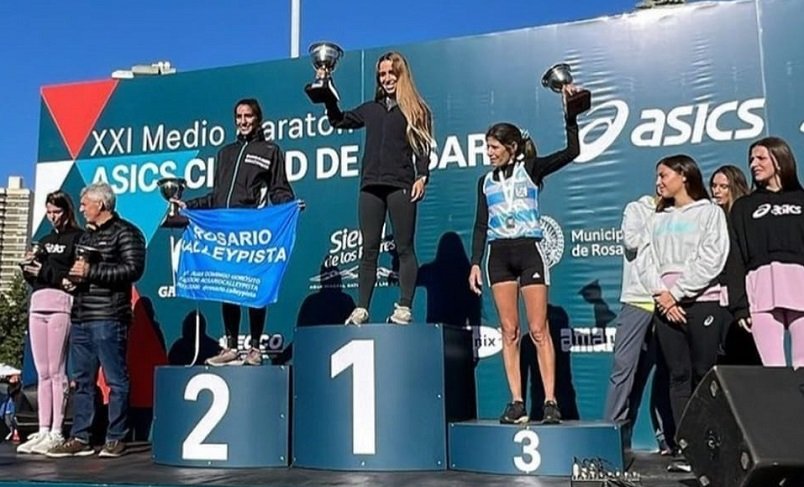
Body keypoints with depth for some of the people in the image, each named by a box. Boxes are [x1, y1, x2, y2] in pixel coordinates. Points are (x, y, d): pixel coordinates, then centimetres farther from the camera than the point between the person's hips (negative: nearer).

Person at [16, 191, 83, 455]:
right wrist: (28, 267, 2)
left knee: (56, 371, -7)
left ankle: (56, 433, -4)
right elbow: (33, 278, 22)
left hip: (61, 305, -7)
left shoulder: (78, 237, 1)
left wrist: (46, 271, -13)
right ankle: (43, 430, 9)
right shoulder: (44, 241, 24)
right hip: (37, 306, 7)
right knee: (42, 373, 6)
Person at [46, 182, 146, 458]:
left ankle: (116, 439, 4)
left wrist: (91, 271, -15)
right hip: (80, 318, 9)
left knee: (116, 380, -2)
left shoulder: (125, 233, -4)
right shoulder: (87, 235, 22)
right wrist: (73, 277, 11)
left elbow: (133, 269, -16)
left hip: (108, 319, -9)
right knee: (82, 380, 10)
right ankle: (80, 438, 17)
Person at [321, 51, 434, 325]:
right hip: (370, 186, 5)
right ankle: (361, 310, 7)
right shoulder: (371, 109, 19)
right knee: (369, 249, 4)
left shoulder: (417, 110, 6)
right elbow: (338, 120, 26)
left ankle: (404, 309, 1)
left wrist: (422, 177, -14)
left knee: (404, 248, -2)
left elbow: (423, 148, -1)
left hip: (400, 186, -4)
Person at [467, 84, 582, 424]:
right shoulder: (486, 182, 15)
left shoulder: (530, 169, 4)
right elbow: (481, 225, 12)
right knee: (509, 330, 2)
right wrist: (475, 263, 5)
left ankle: (550, 402, -2)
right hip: (499, 256, 4)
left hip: (529, 251, -4)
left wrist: (569, 112, -11)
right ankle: (516, 403, 5)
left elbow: (571, 152, -5)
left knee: (538, 330, -5)